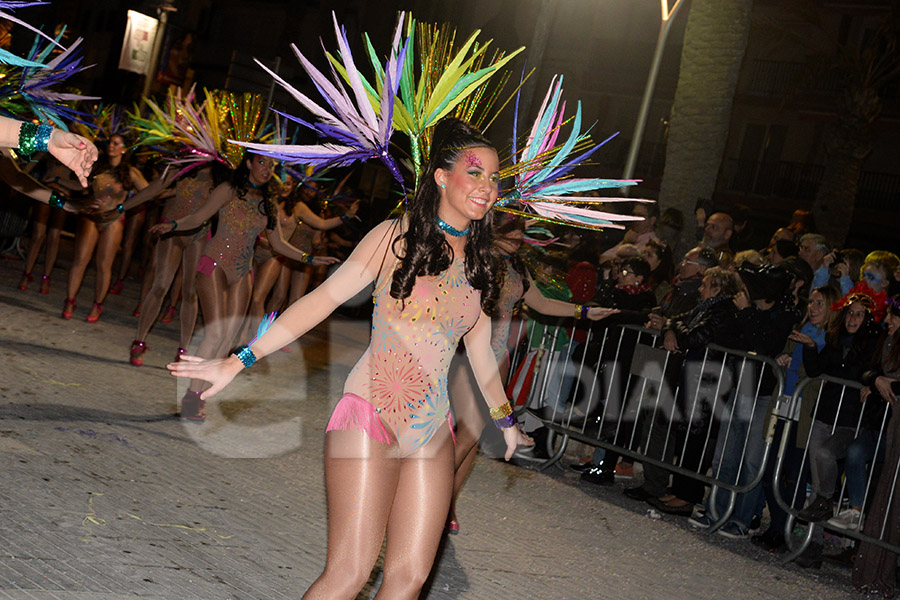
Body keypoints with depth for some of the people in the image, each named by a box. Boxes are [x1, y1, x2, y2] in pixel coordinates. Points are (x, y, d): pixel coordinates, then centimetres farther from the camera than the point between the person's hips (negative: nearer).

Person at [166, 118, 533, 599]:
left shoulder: (481, 263, 12)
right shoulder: (396, 237, -2)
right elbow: (322, 300, -6)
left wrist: (506, 421, 32)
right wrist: (240, 360, -12)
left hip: (433, 431, 5)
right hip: (370, 415, -5)